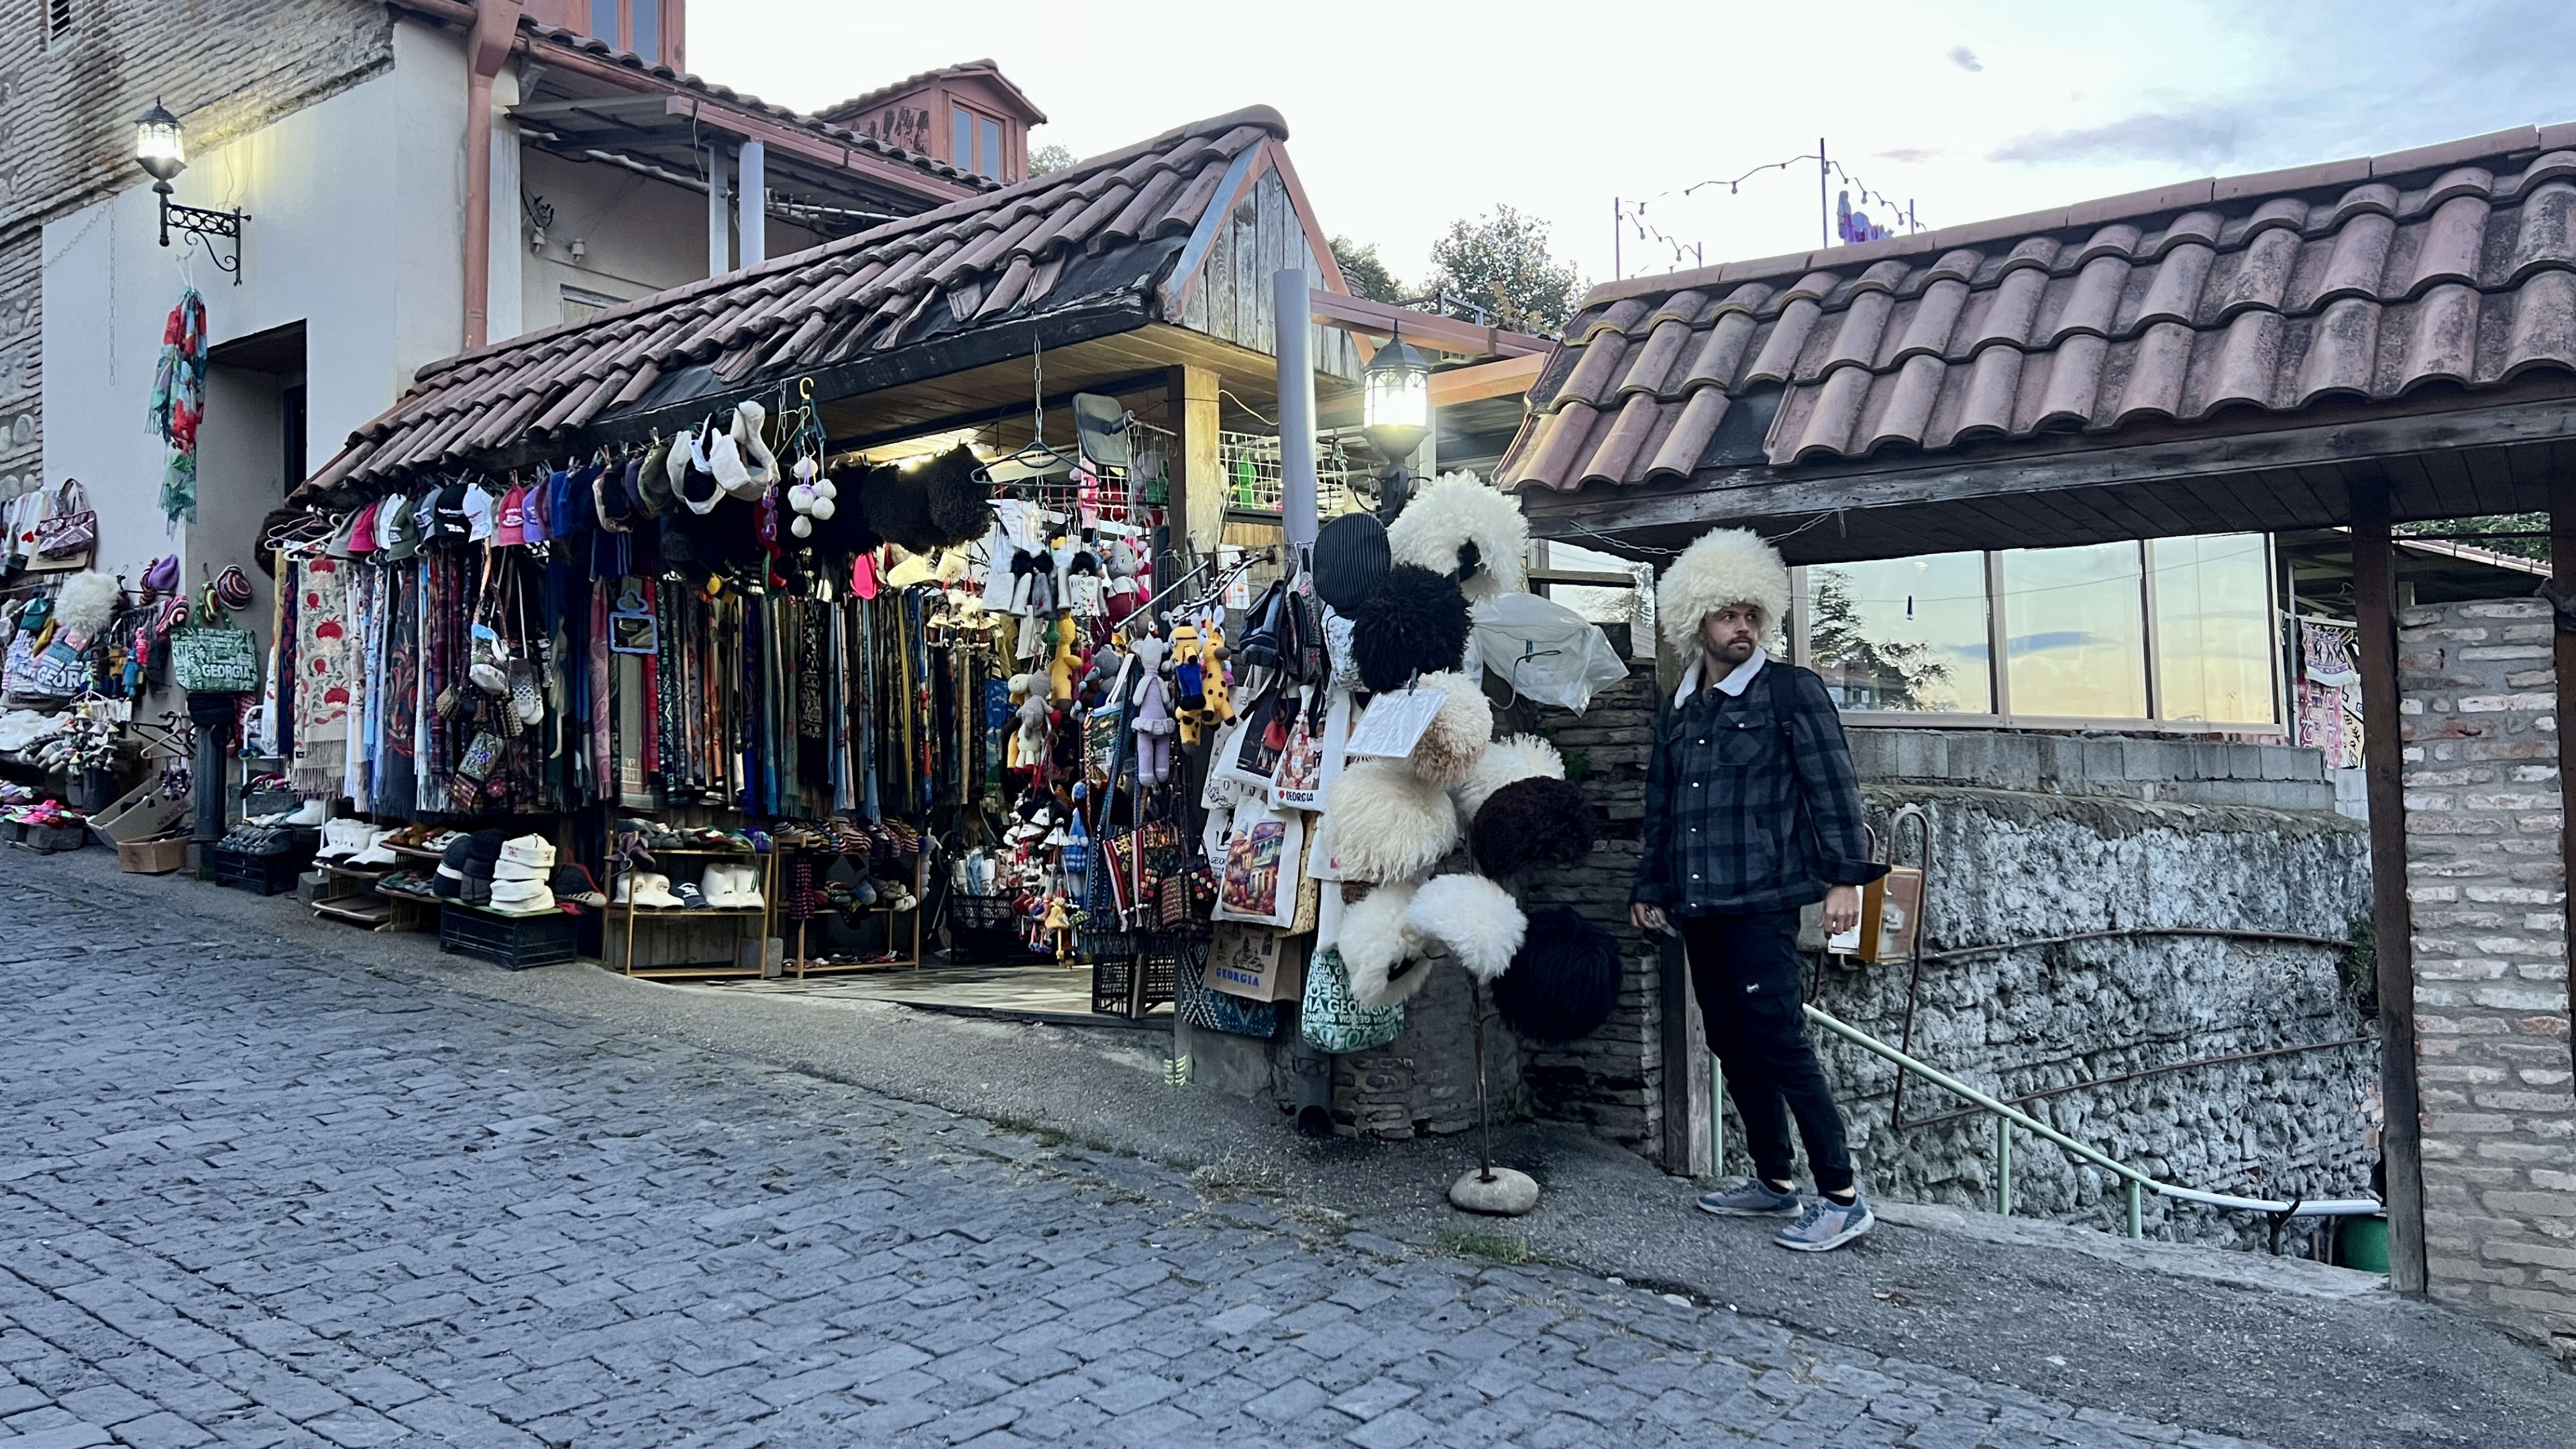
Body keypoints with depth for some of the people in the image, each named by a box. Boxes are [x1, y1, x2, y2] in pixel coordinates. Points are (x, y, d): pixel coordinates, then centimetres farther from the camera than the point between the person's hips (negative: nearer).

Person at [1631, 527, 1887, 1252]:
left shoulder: (1792, 690, 0)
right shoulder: (1677, 713, 17)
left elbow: (1832, 787, -5)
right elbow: (1661, 811, 24)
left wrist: (1843, 876, -12)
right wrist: (1652, 889, 22)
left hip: (1761, 901, -7)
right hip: (1698, 907, 7)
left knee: (1777, 1040, -11)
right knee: (1732, 1045, 10)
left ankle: (1842, 1198, -4)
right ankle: (1774, 1181, 22)